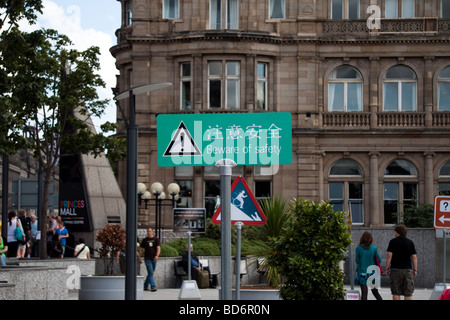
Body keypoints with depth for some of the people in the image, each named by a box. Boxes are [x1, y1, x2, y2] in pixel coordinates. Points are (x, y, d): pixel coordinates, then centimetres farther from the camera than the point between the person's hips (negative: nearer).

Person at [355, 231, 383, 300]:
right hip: (372, 272, 2)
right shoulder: (374, 248, -4)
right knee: (375, 292, 13)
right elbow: (379, 260, 1)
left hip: (362, 272, -2)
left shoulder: (358, 248, -8)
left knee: (364, 293, 2)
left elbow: (357, 261, -2)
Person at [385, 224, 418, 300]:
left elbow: (389, 255, -6)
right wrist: (415, 270, 9)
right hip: (408, 269, 2)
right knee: (408, 293, 3)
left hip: (395, 269, -2)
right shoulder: (410, 242, 7)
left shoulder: (393, 242, 0)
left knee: (396, 293, 2)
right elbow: (414, 257, 4)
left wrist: (387, 268, 0)